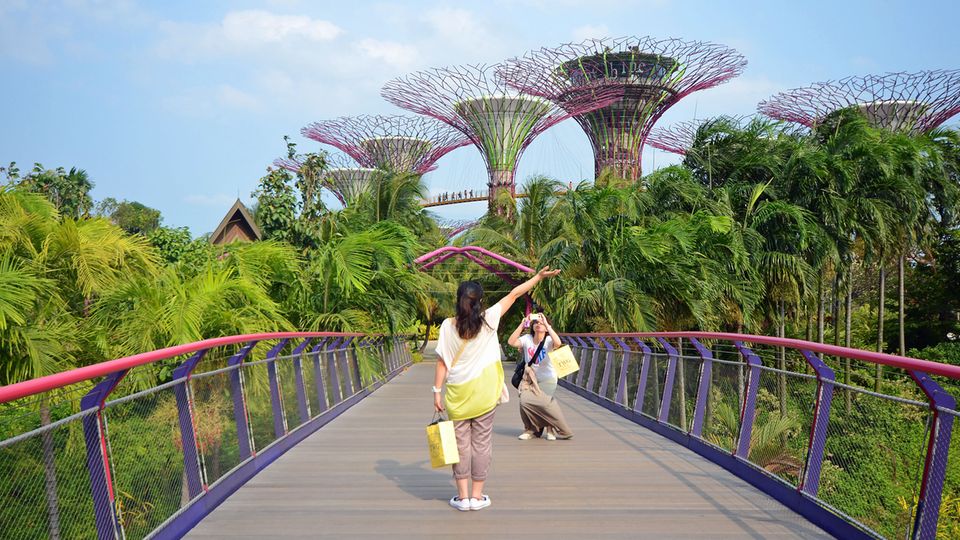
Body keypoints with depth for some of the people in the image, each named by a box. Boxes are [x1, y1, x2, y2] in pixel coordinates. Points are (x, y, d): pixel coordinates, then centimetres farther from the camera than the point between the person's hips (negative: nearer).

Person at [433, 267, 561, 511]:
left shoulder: (448, 326, -5)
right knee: (481, 441, 8)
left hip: (457, 392, 1)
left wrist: (437, 391, 1)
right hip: (483, 391, 0)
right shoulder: (488, 320, -7)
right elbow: (513, 295, 3)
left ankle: (463, 496, 10)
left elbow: (442, 363, -5)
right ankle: (477, 496, 13)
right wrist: (538, 277, 11)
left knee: (460, 441, 8)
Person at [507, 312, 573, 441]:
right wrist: (522, 325, -21)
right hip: (530, 378, 3)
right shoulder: (527, 339, -4)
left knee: (541, 401, -21)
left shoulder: (548, 340, -11)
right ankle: (531, 429, 8)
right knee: (525, 400, -17)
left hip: (547, 379, -3)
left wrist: (547, 324, -32)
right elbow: (511, 342, -18)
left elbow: (558, 343, -34)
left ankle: (551, 429, 5)